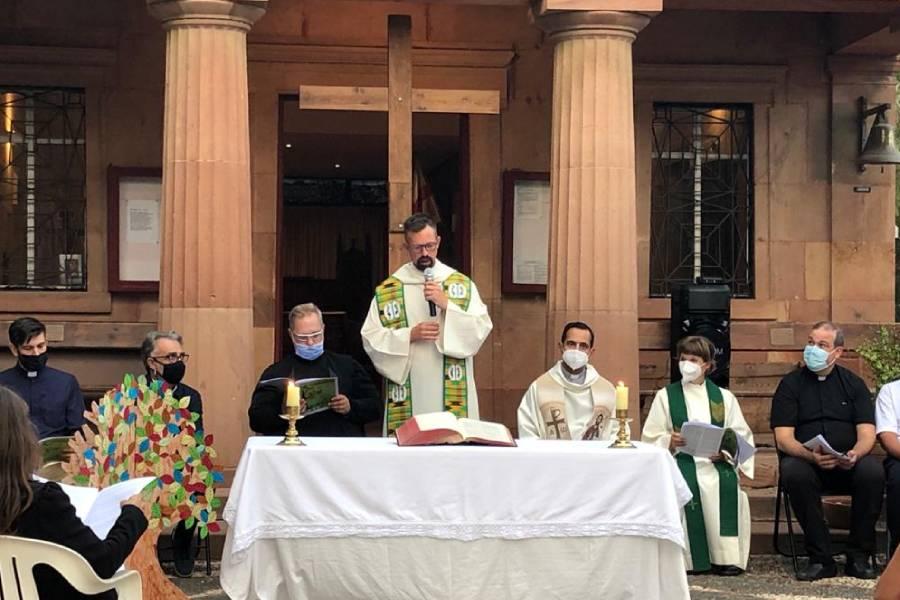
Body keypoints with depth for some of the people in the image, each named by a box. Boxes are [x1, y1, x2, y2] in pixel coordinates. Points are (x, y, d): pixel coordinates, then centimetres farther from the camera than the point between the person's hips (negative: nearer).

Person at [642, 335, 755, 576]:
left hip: (717, 463, 1)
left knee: (727, 484, -32)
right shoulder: (666, 396, 15)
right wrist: (670, 442, -14)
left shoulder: (724, 397, 18)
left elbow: (742, 438, 10)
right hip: (680, 461, -1)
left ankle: (725, 556, -27)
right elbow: (650, 439, 8)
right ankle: (690, 557, -26)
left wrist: (726, 452, -10)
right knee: (687, 483, -34)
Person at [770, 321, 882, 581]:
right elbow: (783, 439, -4)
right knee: (794, 472, -36)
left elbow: (867, 433, 2)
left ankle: (859, 557, -17)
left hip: (847, 464, 1)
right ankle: (820, 559, -26)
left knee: (873, 471, -31)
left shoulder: (853, 383, 12)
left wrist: (856, 454, -22)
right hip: (805, 460, -1)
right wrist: (811, 456, -25)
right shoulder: (791, 384, 6)